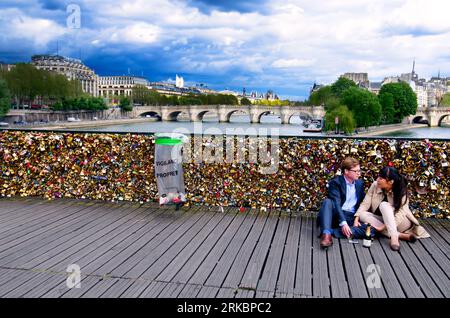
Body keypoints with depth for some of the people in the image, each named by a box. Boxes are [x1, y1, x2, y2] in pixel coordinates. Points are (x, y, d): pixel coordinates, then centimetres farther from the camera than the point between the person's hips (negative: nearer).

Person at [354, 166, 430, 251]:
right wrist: (356, 219, -26)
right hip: (382, 220, 5)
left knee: (384, 205, -30)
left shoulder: (401, 192, -19)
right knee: (363, 215, -25)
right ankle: (400, 235, -31)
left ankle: (394, 237, -43)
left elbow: (400, 215, -24)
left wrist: (383, 227, -33)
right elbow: (365, 203, -11)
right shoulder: (375, 186, -9)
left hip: (399, 222, -5)